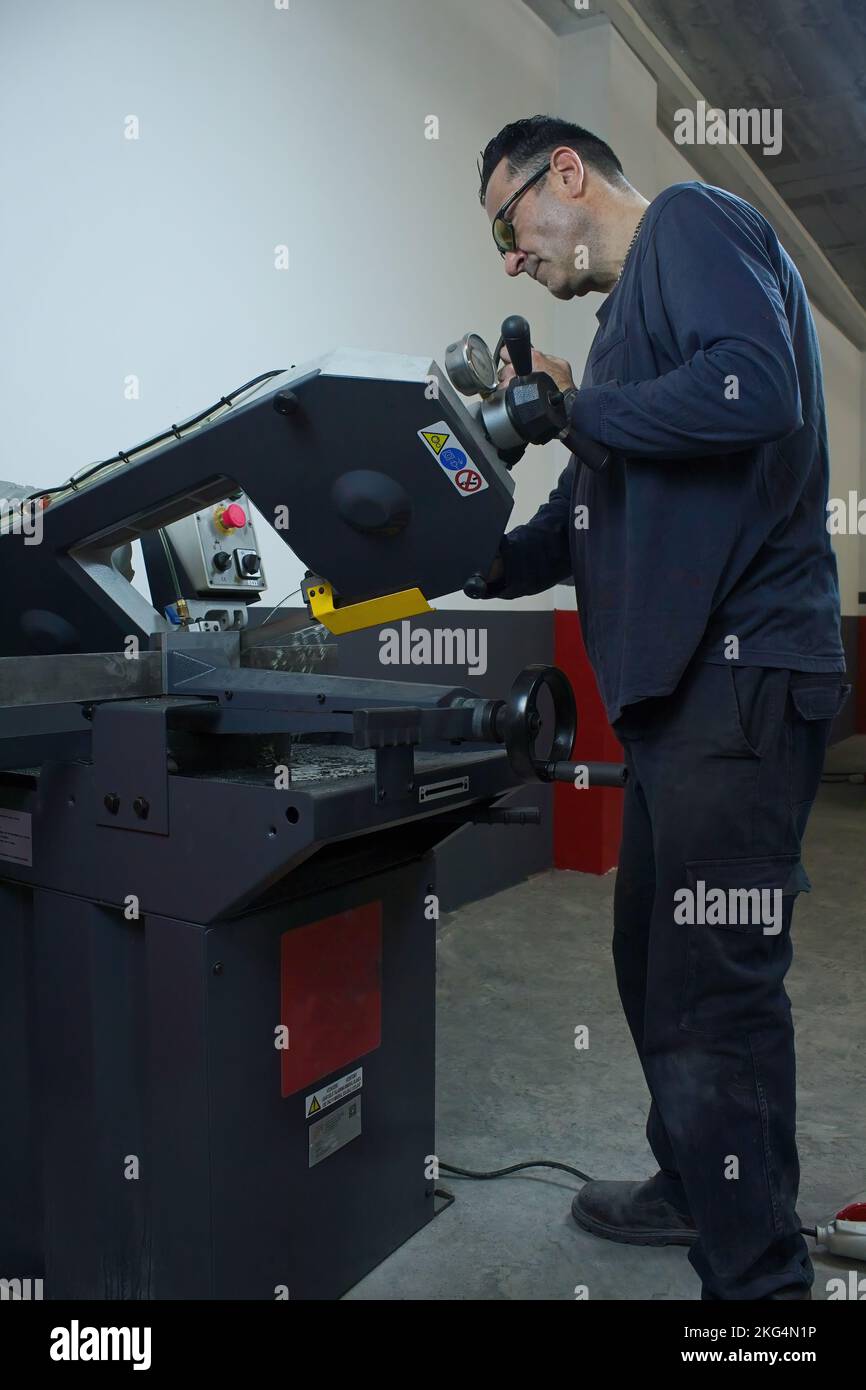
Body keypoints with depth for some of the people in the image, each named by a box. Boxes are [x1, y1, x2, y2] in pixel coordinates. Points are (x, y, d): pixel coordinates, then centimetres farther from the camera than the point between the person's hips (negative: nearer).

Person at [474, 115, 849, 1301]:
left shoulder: (691, 223, 0)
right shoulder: (631, 314, 26)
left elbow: (755, 393, -21)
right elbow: (583, 524, 23)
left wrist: (572, 409, -9)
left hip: (741, 677, -10)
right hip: (678, 691, 10)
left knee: (711, 999, -7)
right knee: (656, 965, 18)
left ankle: (759, 1276, 9)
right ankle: (700, 1191, 37)